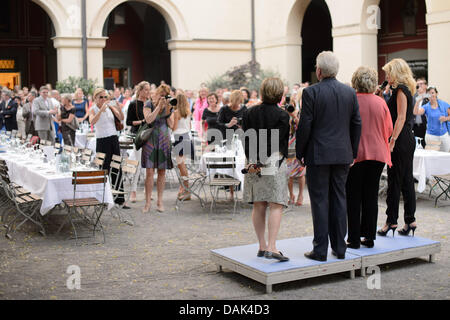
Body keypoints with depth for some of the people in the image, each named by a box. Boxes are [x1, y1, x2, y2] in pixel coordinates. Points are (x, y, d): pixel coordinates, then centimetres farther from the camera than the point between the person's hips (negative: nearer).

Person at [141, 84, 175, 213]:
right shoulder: (149, 105, 2)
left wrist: (168, 110, -11)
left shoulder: (168, 107, 10)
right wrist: (159, 106, -15)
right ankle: (148, 202, 0)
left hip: (164, 141, 3)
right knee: (149, 172, -5)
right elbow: (148, 120, -15)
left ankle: (160, 201, 12)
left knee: (162, 172, 4)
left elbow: (171, 125, 0)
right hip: (150, 141, -3)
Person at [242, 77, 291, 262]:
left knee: (258, 206, 10)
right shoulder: (282, 116, -7)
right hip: (274, 163, -4)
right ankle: (271, 248, -11)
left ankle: (262, 246, 16)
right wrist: (266, 161, -8)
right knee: (276, 206, -3)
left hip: (253, 163, 5)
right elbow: (280, 143, -12)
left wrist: (253, 161, -2)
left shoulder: (250, 113, 4)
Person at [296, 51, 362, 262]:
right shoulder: (350, 92, 5)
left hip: (318, 155, -4)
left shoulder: (311, 92, -10)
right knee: (339, 199, 11)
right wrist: (352, 153, 17)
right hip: (342, 155, 5)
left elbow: (304, 126, -10)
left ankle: (320, 250, 4)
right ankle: (340, 248, 17)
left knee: (320, 201, 1)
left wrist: (300, 153, 1)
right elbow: (357, 124, 8)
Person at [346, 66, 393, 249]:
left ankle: (354, 239, 6)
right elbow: (389, 130, 7)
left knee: (353, 198, 5)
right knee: (371, 196, 10)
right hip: (377, 154, 3)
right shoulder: (381, 103, -1)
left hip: (355, 154, -3)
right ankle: (369, 237, 14)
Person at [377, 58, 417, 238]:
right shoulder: (406, 89, 17)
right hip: (408, 140, 10)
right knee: (406, 180, 10)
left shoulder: (400, 90, -11)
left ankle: (391, 221, 0)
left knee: (395, 181, -5)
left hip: (401, 141, -10)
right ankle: (410, 221, 14)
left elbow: (401, 117, -18)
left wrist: (393, 140, -20)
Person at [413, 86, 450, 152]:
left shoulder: (444, 104, 3)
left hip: (444, 135, 2)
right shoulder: (426, 107, -2)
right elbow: (416, 113, -19)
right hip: (431, 136, -2)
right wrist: (418, 101, -31)